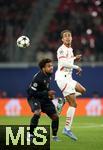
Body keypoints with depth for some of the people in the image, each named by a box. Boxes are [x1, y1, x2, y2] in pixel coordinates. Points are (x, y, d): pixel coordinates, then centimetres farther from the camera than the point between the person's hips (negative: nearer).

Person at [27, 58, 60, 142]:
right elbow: (32, 92, -27)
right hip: (34, 97, -7)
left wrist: (50, 94, 4)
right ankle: (30, 134, -24)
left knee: (55, 117, 1)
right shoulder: (38, 78, -28)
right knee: (37, 113, -34)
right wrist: (47, 93, -28)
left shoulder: (49, 74, -2)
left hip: (44, 98, 7)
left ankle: (55, 136, 21)